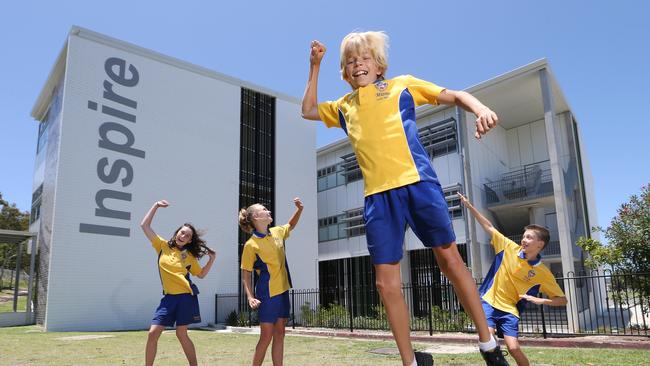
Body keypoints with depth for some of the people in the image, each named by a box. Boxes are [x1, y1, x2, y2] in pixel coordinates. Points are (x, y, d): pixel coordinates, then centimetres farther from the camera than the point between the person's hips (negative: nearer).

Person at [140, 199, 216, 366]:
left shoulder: (189, 256, 5)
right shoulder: (162, 246, 5)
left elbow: (201, 274, 13)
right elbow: (144, 225, 1)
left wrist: (212, 259, 0)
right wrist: (156, 205, 0)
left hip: (186, 296, -2)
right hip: (169, 297, 2)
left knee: (181, 334, 3)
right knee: (153, 333, -3)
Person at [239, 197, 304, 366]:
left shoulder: (277, 232, 5)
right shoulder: (251, 244, -13)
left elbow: (291, 225, 27)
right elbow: (245, 275, -9)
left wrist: (299, 209, 10)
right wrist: (250, 297, -21)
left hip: (283, 291, 7)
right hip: (267, 294, -7)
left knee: (279, 334, 10)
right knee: (266, 336, 0)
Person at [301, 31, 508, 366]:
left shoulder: (402, 85, 14)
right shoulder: (343, 106, 24)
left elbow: (454, 96, 10)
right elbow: (308, 111, 35)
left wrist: (481, 109, -12)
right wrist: (315, 66, 27)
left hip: (417, 182, -3)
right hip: (377, 196, 3)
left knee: (449, 259, 0)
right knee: (386, 283, 0)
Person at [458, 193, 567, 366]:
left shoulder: (543, 273, -7)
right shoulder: (509, 248, -4)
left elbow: (562, 300, -1)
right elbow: (489, 227, 0)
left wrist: (540, 300, -18)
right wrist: (469, 206, -2)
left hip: (510, 310, -1)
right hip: (489, 302, 1)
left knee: (514, 348, -11)